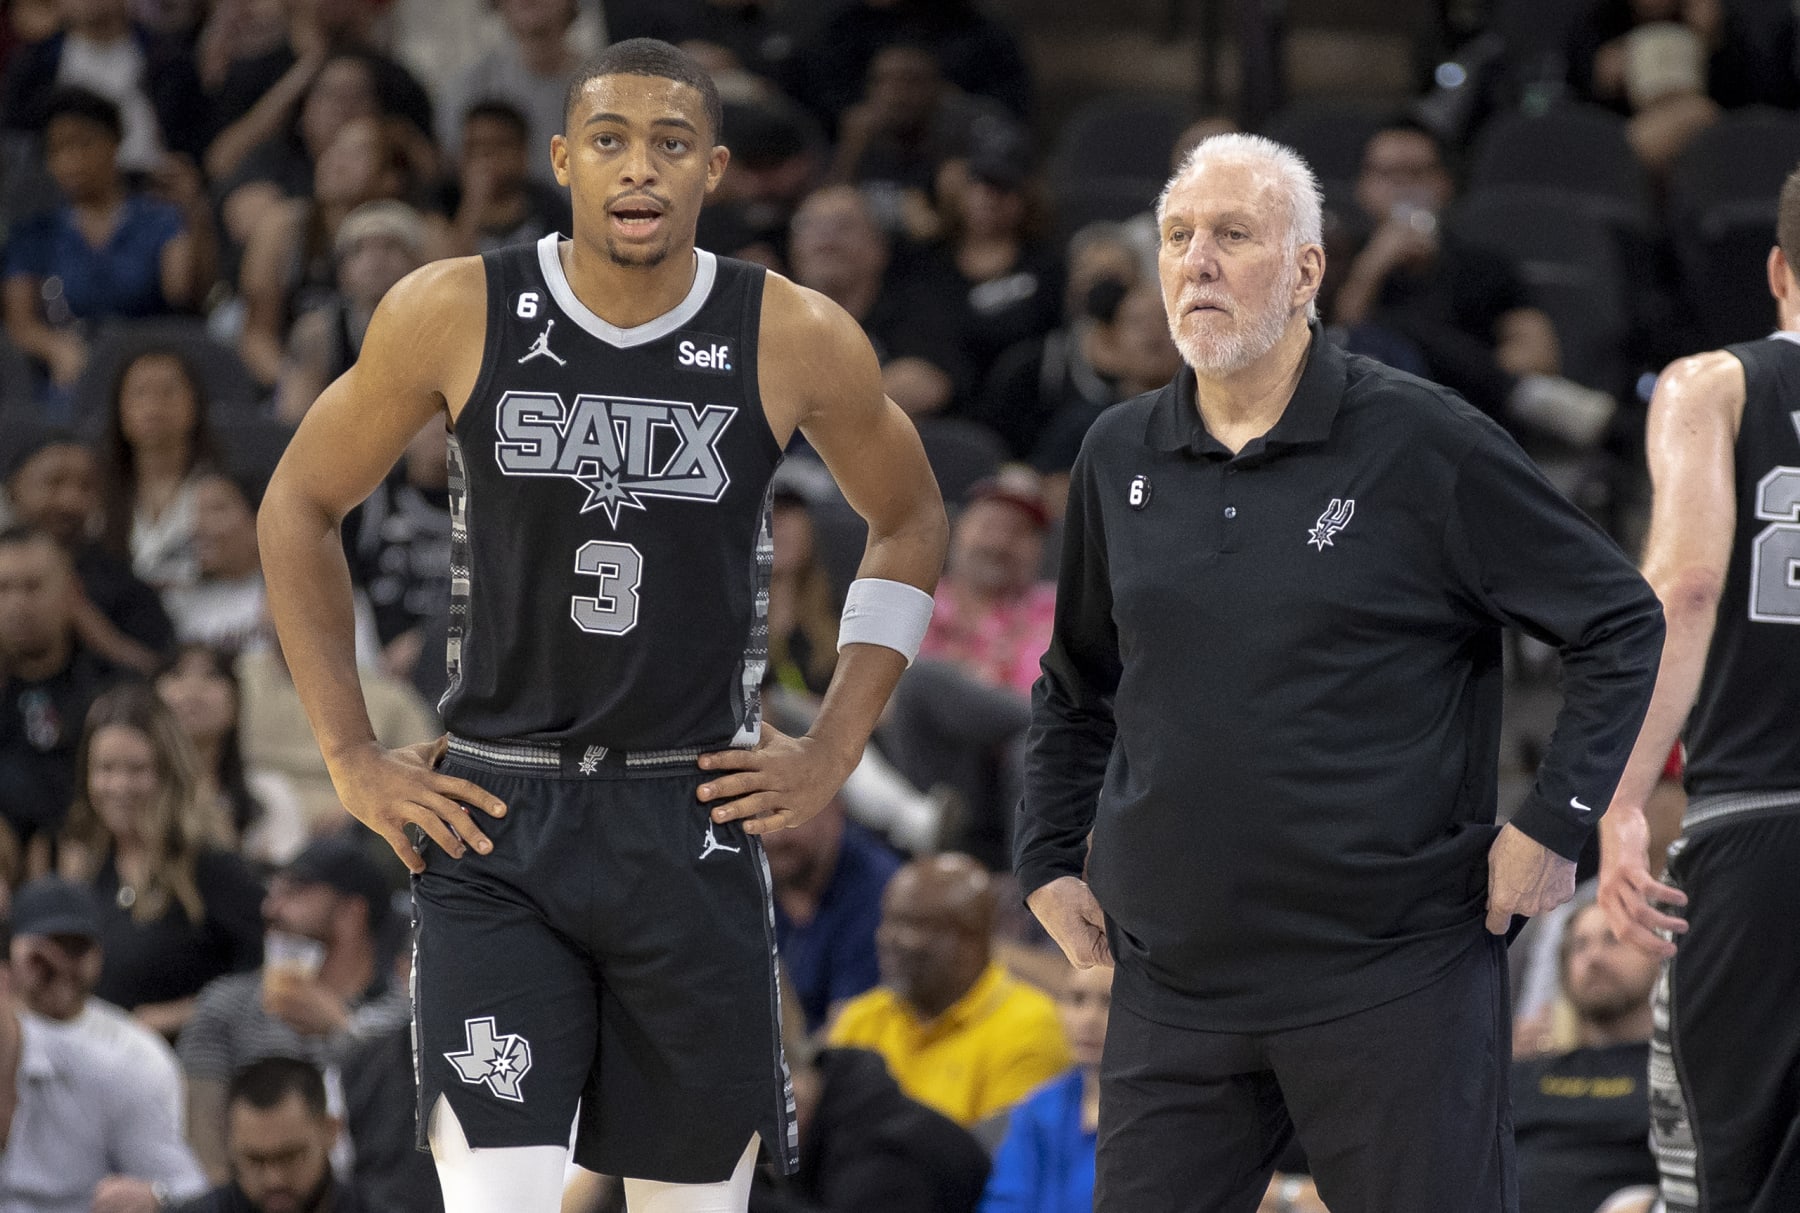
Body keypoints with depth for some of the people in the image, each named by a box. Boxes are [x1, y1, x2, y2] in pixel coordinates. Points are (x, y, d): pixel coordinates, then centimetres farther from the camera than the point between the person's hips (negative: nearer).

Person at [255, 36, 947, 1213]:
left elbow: (912, 524, 15)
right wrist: (352, 757, 4)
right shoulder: (454, 316, -4)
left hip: (695, 822, 1)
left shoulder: (795, 341, -3)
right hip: (494, 820, -1)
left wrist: (836, 751, 7)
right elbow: (300, 507, 9)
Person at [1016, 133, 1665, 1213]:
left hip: (1395, 981, -4)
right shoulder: (1121, 458, 10)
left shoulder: (1425, 445, -4)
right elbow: (1076, 689, 27)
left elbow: (1622, 623, 1)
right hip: (1176, 990, 4)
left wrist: (1555, 822, -6)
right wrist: (1049, 857, 17)